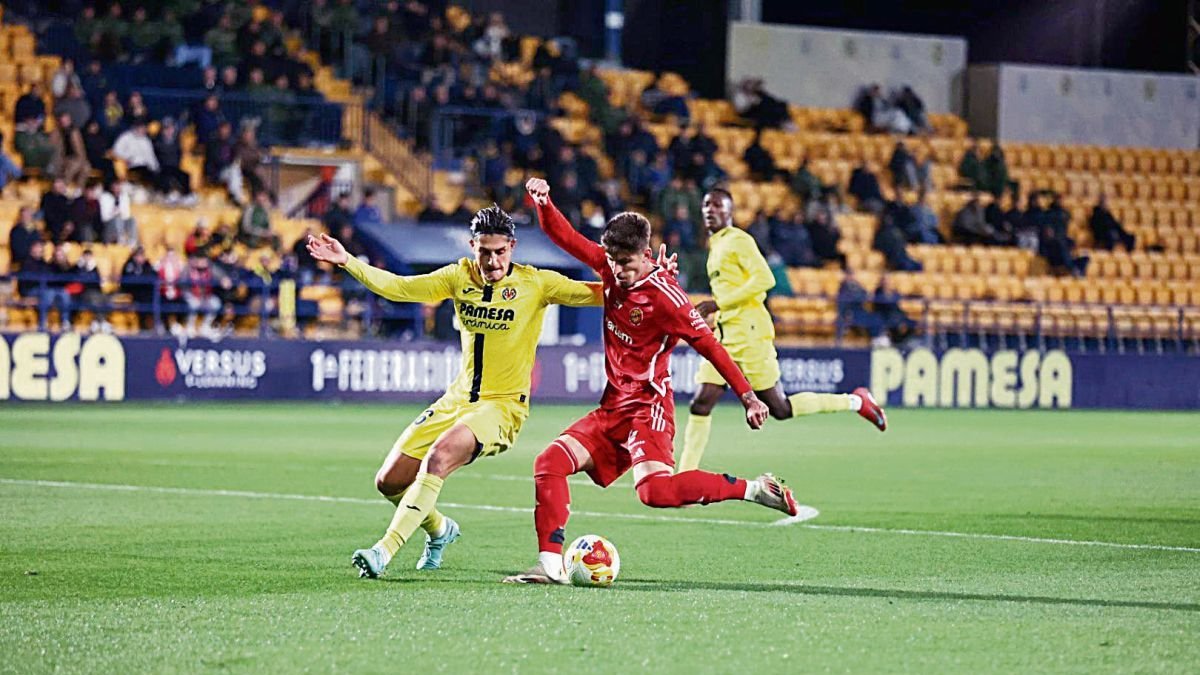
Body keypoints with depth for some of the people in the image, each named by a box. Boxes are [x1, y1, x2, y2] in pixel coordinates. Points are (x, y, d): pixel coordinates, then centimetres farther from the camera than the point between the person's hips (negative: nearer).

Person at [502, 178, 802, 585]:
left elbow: (709, 345, -14)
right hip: (613, 408, 8)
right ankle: (551, 565, -5)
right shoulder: (610, 267, 2)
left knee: (655, 490, -27)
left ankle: (753, 489, -14)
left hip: (647, 407, -8)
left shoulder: (665, 296, -17)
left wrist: (748, 396, -14)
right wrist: (543, 204, -11)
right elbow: (566, 238, 8)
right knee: (550, 463, -5)